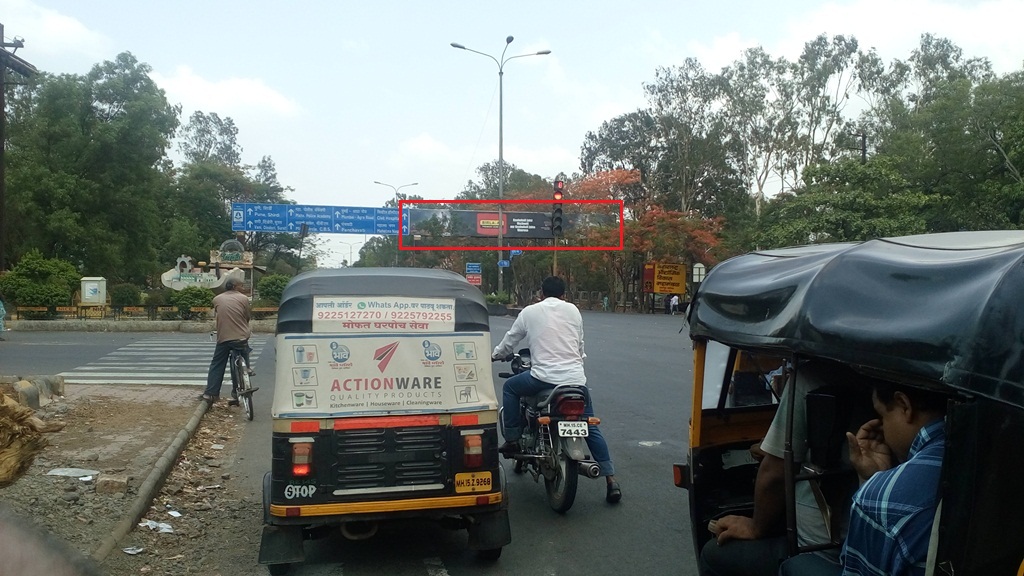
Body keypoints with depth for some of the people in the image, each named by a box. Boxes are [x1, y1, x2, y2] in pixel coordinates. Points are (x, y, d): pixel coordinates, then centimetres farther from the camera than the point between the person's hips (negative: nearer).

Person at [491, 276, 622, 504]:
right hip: (576, 379, 3)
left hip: (544, 378, -2)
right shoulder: (573, 310, 14)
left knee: (510, 387, 24)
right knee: (591, 428, 13)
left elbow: (509, 342, 19)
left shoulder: (529, 312, 9)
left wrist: (495, 355, 39)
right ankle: (611, 480, 9)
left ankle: (512, 440, 19)